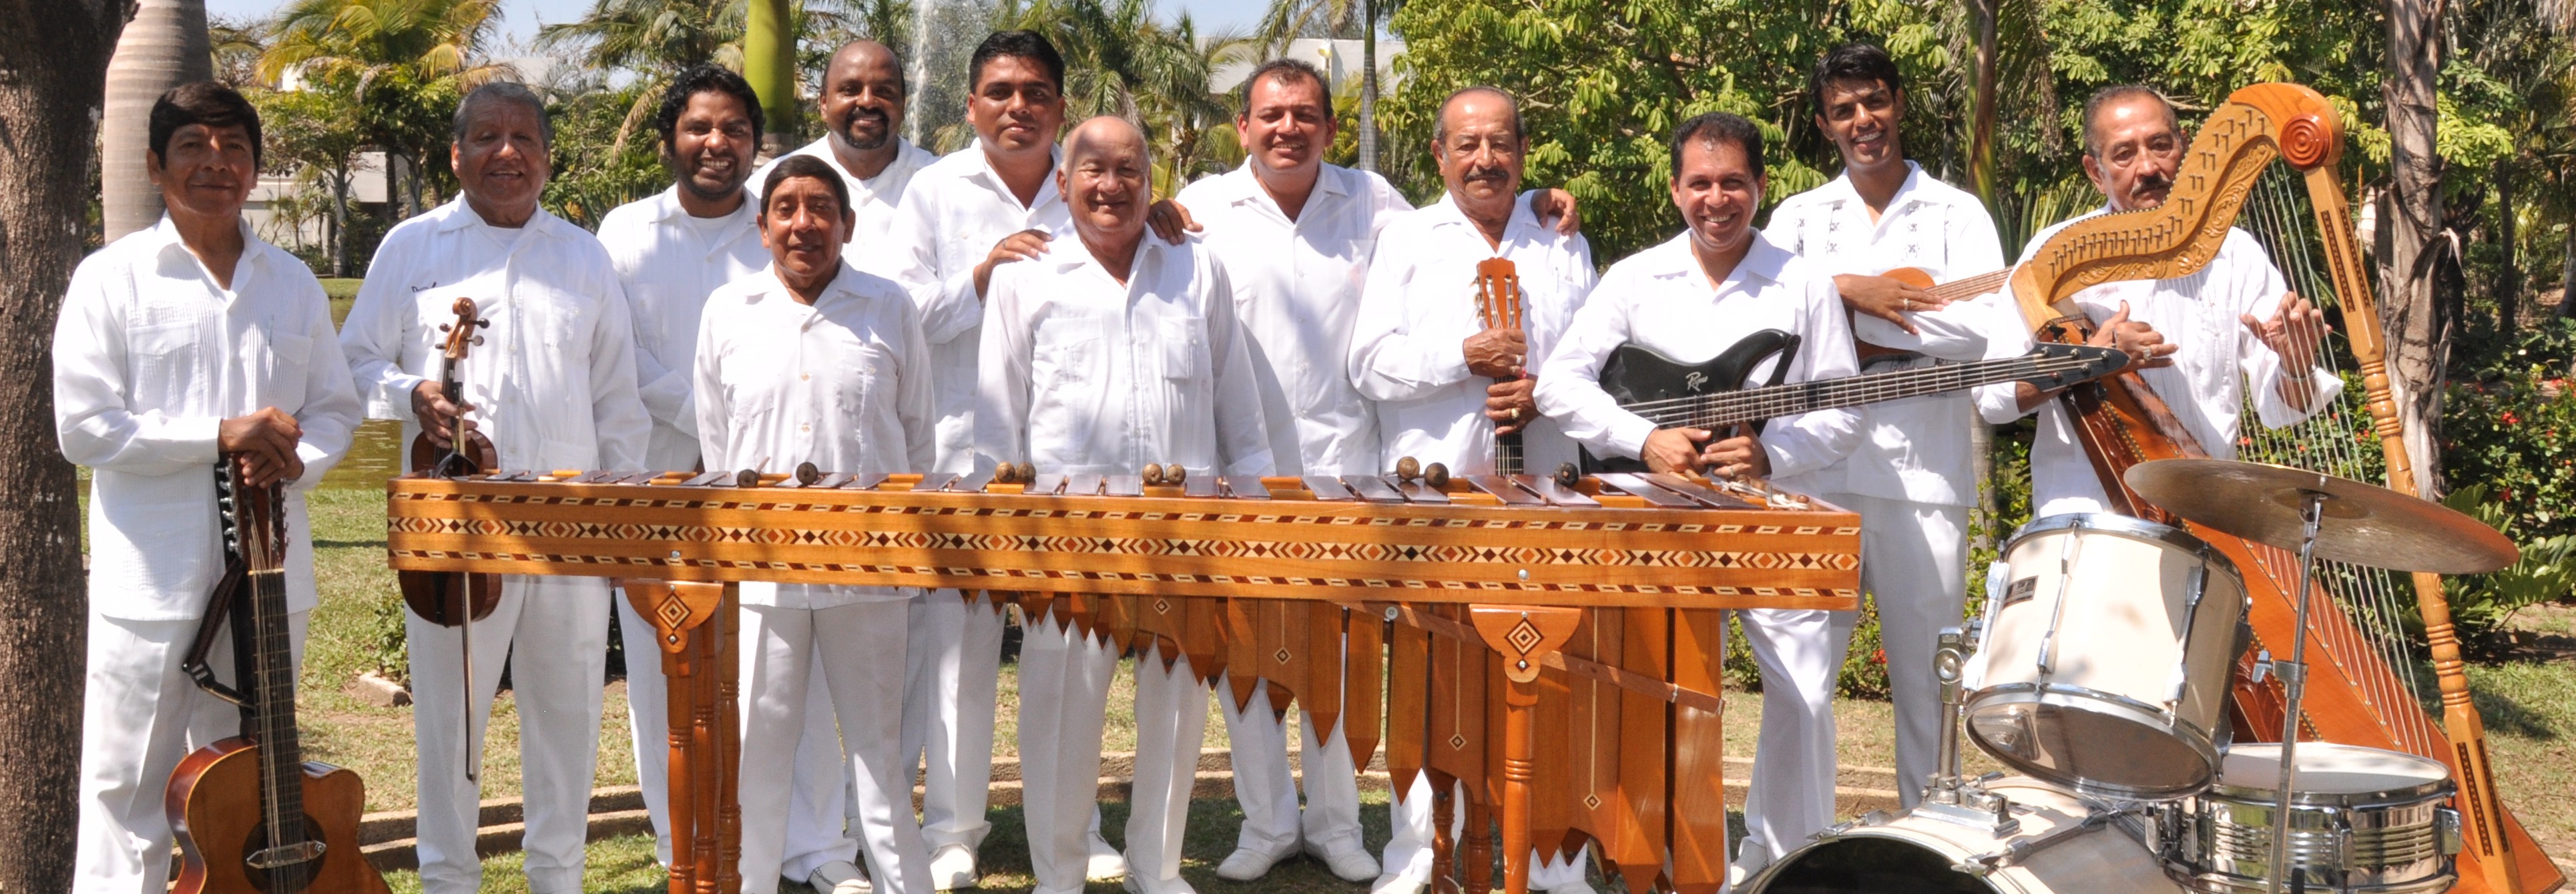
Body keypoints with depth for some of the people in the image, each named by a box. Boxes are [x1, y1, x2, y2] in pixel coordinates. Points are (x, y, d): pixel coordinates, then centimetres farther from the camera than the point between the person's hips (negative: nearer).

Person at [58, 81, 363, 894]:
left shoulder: (292, 283, 11)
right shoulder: (113, 278, -2)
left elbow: (336, 408, 13)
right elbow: (83, 427, -9)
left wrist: (294, 461, -9)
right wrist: (221, 436, -16)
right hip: (152, 582, -4)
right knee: (130, 794, 0)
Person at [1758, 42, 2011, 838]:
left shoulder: (1956, 213, 8)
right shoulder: (1798, 217, 15)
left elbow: (1987, 328, -8)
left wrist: (1860, 328, -8)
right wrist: (1846, 289, -11)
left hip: (1925, 475, -1)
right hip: (1817, 474, 1)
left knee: (1927, 681, 4)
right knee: (1798, 676, -3)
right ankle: (1778, 857, 4)